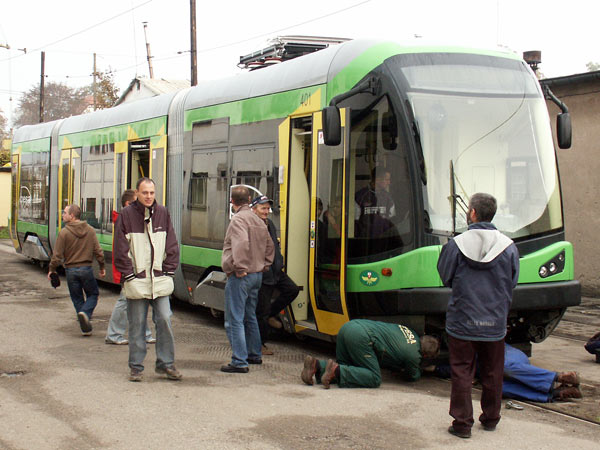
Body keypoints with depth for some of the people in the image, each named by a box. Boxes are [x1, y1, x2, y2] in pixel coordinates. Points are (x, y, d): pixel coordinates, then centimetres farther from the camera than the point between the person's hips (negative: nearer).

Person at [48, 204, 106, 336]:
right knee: (92, 294, 17)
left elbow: (57, 255, -9)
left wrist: (51, 269, 6)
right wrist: (102, 267, 14)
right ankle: (85, 313, -12)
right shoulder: (90, 230, -1)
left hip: (71, 270, -1)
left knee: (77, 299, 11)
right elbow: (98, 251, 0)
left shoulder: (64, 232, -11)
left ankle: (86, 328, 9)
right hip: (86, 269, 1)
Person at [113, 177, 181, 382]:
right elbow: (121, 250, -4)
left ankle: (166, 363, 12)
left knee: (164, 321, 0)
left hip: (159, 281, 2)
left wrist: (168, 272, 2)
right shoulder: (126, 215, -4)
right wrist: (129, 275, -9)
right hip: (136, 281, -2)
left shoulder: (162, 213, 5)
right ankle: (136, 367, 14)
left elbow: (172, 246, 9)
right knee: (137, 325, 4)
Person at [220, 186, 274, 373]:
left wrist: (239, 268, -22)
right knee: (250, 317, 22)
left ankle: (239, 362, -7)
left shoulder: (238, 220, -14)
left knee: (234, 320, -5)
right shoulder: (259, 221, 14)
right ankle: (255, 354, 31)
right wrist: (264, 266, 18)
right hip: (257, 275, 9)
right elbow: (269, 246, 21)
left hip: (240, 276, -9)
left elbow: (241, 244, -30)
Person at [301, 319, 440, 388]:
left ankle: (317, 365, -5)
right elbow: (413, 377, 22)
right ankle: (336, 370, -20)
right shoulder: (414, 355, 2)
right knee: (374, 378, -4)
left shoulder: (412, 333, 25)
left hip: (348, 326, 9)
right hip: (360, 337, -9)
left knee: (347, 369, 19)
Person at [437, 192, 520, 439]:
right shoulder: (509, 247, -5)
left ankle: (462, 423, 7)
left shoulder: (455, 245, -11)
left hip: (461, 323, -2)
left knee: (461, 374, 6)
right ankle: (490, 419, 28)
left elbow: (446, 278, 0)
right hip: (495, 324, 2)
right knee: (492, 374, 16)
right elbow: (511, 285, 5)